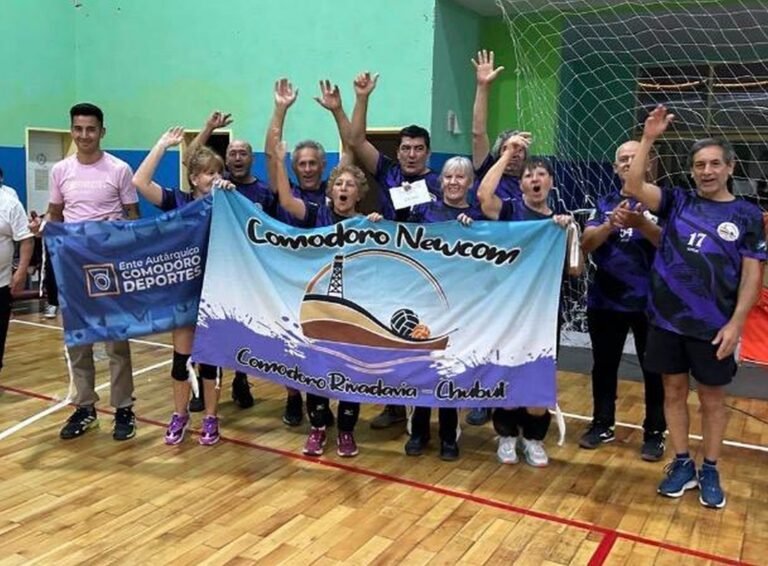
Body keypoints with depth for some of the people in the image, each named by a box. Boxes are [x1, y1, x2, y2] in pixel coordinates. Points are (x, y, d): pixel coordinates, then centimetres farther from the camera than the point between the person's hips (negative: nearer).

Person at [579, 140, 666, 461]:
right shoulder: (604, 204, 7)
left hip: (649, 301, -3)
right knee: (604, 366, 13)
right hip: (605, 300, 3)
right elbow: (586, 244, -6)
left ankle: (655, 434, 19)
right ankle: (603, 425, 28)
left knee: (654, 370, 5)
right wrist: (610, 225, -26)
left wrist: (641, 224, -38)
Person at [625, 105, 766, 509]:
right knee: (674, 391, 10)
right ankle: (682, 464, 25)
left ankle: (710, 471, 25)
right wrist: (648, 139, -13)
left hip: (713, 326, -2)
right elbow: (634, 186, -7)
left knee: (712, 398, 10)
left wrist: (735, 323, -11)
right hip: (667, 319, 2)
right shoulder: (677, 203, 5)